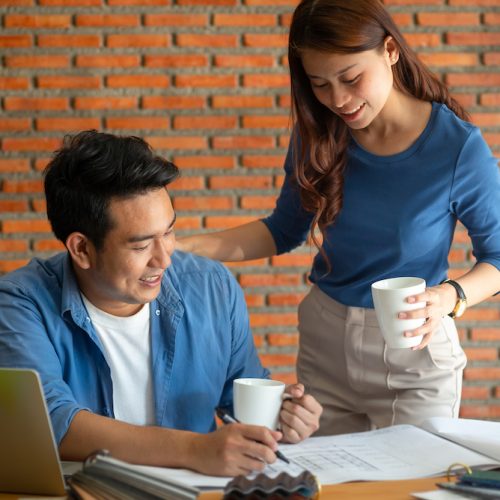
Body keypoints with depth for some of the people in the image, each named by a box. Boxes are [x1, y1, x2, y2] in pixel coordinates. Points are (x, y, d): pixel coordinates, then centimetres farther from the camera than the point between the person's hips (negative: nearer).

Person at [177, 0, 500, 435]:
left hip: (412, 356, -4)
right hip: (324, 341, 4)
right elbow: (284, 231, 8)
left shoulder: (458, 146, -18)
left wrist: (450, 297, -28)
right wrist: (190, 246, -6)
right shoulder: (318, 137, -5)